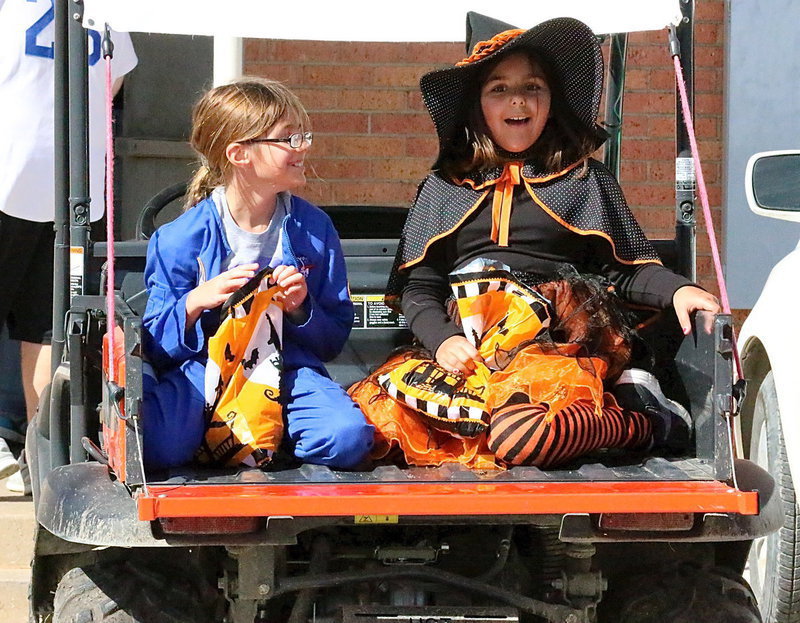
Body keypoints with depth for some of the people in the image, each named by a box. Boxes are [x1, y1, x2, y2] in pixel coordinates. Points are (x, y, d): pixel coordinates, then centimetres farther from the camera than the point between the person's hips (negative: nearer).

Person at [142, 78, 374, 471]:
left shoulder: (314, 229, 6)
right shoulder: (182, 239, -1)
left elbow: (334, 339, 12)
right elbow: (156, 346, 0)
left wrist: (301, 309, -9)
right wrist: (195, 303, -18)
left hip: (287, 367, 2)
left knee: (347, 438, -31)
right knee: (160, 448, -36)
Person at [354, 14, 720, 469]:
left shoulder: (587, 179, 17)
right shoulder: (445, 187, 19)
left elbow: (624, 269, 14)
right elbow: (418, 286, 14)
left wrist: (676, 290, -7)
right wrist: (442, 339, -6)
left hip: (560, 341, -4)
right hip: (470, 349, 4)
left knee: (519, 436, -39)